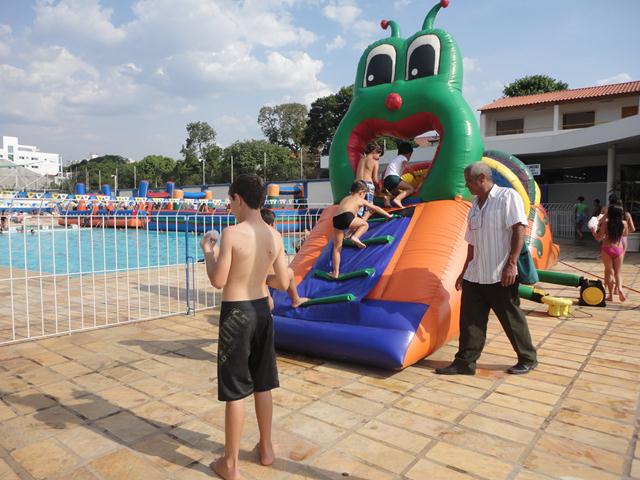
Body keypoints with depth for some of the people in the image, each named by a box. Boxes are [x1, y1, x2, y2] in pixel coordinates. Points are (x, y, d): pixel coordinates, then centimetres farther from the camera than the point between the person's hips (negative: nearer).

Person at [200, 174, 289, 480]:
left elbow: (218, 281, -14)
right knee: (262, 386, 19)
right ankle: (266, 448, 35)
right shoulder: (274, 236, 0)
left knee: (235, 391, 6)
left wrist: (208, 252, 2)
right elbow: (284, 284, 3)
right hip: (262, 310, 6)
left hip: (236, 314, -5)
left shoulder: (231, 234, -17)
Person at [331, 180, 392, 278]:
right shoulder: (360, 200, 23)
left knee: (336, 248, 10)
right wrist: (388, 215, 46)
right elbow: (376, 208, 34)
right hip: (346, 217, -5)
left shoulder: (345, 199, 37)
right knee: (365, 224, 22)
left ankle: (335, 272, 9)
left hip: (336, 219, 5)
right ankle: (355, 237, -1)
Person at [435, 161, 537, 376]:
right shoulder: (475, 206, 14)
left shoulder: (507, 196, -7)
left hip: (500, 276, -7)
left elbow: (519, 230, -14)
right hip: (475, 276, 7)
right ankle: (465, 362, 13)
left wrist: (511, 264, -21)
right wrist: (465, 271, 19)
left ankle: (528, 359, 25)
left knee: (512, 319, 6)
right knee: (469, 319, 4)